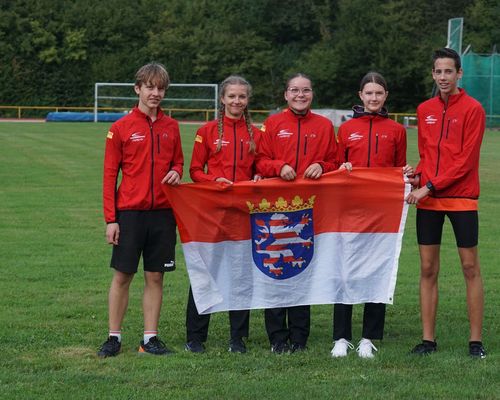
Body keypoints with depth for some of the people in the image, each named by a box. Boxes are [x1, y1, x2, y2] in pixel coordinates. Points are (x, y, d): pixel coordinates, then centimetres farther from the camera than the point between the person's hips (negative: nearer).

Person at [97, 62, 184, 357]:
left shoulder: (171, 127, 8)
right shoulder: (121, 128, -2)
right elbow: (110, 175, -1)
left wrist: (176, 173, -6)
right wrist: (111, 219, -6)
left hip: (162, 212, 3)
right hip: (129, 212, -3)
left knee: (155, 277, 6)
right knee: (122, 275, 2)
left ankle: (150, 338, 13)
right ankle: (114, 337, 11)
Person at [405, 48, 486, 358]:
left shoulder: (472, 109, -6)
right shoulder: (425, 110, 10)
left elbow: (466, 160, -12)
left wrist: (430, 187, -16)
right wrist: (418, 174, -3)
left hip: (461, 198, -5)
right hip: (427, 199, 5)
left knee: (470, 267, 0)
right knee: (428, 269, 5)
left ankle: (476, 341, 4)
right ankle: (428, 339, 10)